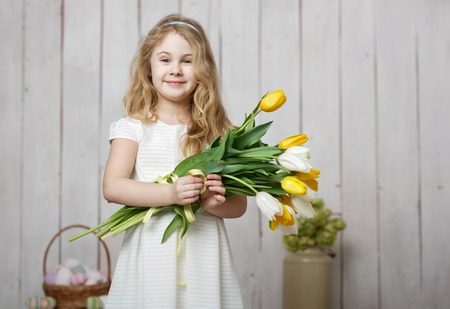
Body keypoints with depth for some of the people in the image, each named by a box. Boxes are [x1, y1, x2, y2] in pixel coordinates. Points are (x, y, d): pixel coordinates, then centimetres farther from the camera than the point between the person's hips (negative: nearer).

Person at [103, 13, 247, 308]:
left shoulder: (217, 132, 6)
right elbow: (113, 187, -10)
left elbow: (239, 203, 6)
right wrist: (171, 193, -22)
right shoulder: (134, 128, 2)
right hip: (151, 258, -1)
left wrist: (214, 203, -16)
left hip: (204, 257, 1)